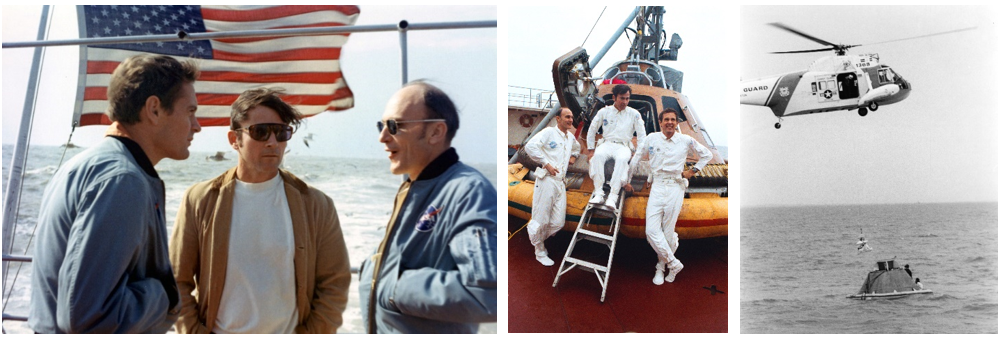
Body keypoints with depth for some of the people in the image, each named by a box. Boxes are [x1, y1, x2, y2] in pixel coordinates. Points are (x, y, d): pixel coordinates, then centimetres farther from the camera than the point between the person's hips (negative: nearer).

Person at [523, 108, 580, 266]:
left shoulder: (570, 137, 20)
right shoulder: (549, 132, -3)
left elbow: (577, 147, 45)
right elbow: (530, 146, -18)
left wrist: (574, 156, 23)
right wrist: (546, 164, -16)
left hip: (560, 182, 7)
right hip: (547, 180, -7)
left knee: (558, 222, 2)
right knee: (541, 220, -2)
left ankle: (537, 239, 26)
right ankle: (540, 252, 13)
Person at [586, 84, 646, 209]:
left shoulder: (634, 114, 8)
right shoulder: (604, 112, 9)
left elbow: (642, 135, 9)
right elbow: (592, 130, 14)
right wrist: (590, 150, 10)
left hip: (623, 146, -1)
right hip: (607, 143, 1)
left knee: (622, 159, -38)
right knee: (598, 155, -36)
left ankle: (613, 196, -45)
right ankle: (598, 193, -39)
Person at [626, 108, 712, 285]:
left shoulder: (686, 141, 2)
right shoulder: (651, 138, 4)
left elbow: (707, 154, 17)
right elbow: (636, 159, 15)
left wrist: (693, 171, 9)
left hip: (675, 187, -1)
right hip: (657, 186, 1)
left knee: (668, 232, -2)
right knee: (651, 230, -12)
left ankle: (661, 267, 16)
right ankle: (673, 263, 0)